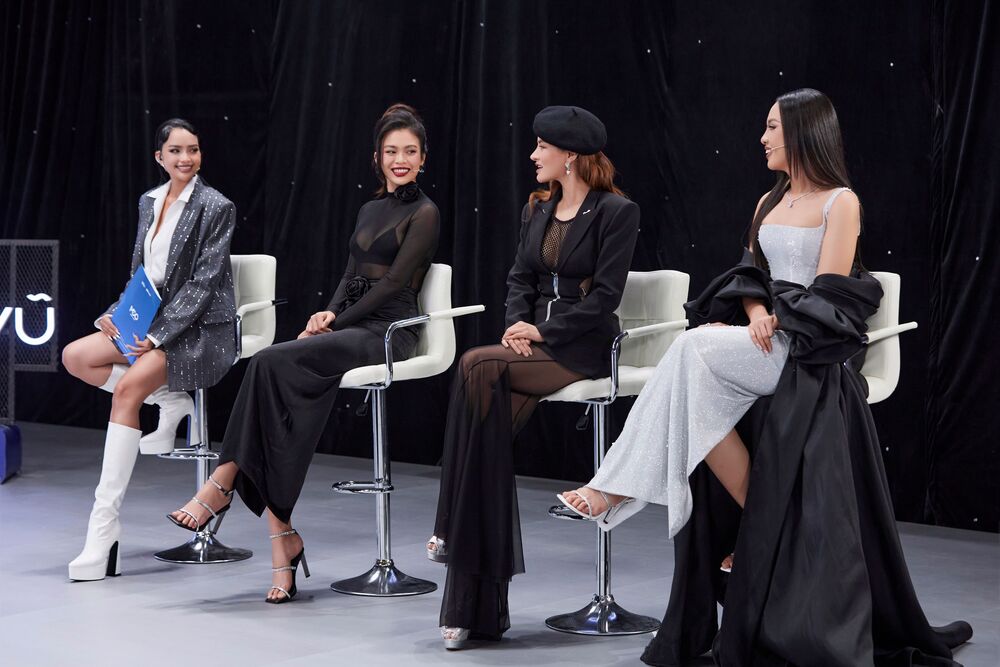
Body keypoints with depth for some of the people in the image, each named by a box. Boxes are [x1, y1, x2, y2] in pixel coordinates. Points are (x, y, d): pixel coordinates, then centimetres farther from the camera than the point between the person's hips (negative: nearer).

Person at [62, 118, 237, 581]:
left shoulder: (216, 208, -8)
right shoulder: (149, 202, 13)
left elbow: (203, 284, -14)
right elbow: (139, 274, 16)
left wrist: (158, 337, -21)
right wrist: (114, 315, -3)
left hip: (201, 330, -8)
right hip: (153, 320, 8)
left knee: (128, 388, -29)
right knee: (75, 356, -11)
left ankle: (105, 526, -28)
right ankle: (170, 401, -1)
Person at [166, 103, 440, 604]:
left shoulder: (424, 214, -1)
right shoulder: (369, 211, 22)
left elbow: (392, 284, -9)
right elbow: (351, 276, 17)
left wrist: (334, 323, -12)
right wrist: (329, 313, -3)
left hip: (387, 331, -6)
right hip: (349, 325, 6)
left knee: (271, 363, -28)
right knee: (271, 369, -23)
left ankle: (223, 484, -20)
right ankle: (282, 537, -26)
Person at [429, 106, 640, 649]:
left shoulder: (616, 212, -3)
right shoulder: (538, 210, 18)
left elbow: (604, 296, -10)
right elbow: (520, 277, 15)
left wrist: (543, 330, -16)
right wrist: (517, 325, -5)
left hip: (583, 348, -5)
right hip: (536, 341, 5)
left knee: (477, 367, -29)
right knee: (491, 428, -22)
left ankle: (453, 527, -18)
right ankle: (478, 606, -21)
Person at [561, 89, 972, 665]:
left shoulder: (841, 202, -1)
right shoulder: (770, 203, 21)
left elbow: (829, 295, -9)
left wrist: (776, 320, -13)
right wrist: (756, 313, -4)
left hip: (810, 355, -7)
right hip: (766, 347, 7)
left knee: (694, 351, -28)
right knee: (695, 375, -23)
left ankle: (620, 488, -21)